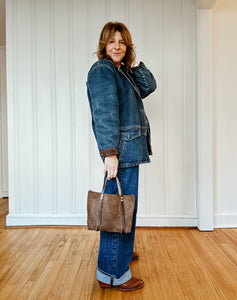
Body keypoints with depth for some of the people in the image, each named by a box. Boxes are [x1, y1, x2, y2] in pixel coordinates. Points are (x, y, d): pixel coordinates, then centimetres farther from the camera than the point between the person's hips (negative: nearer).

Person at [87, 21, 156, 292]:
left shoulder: (122, 71, 19)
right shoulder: (102, 70, -9)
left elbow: (149, 85, 10)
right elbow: (105, 113, -20)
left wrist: (131, 66, 3)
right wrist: (110, 152, -25)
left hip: (129, 148, 10)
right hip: (121, 148, -10)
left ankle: (121, 252, 38)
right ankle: (113, 274, 6)